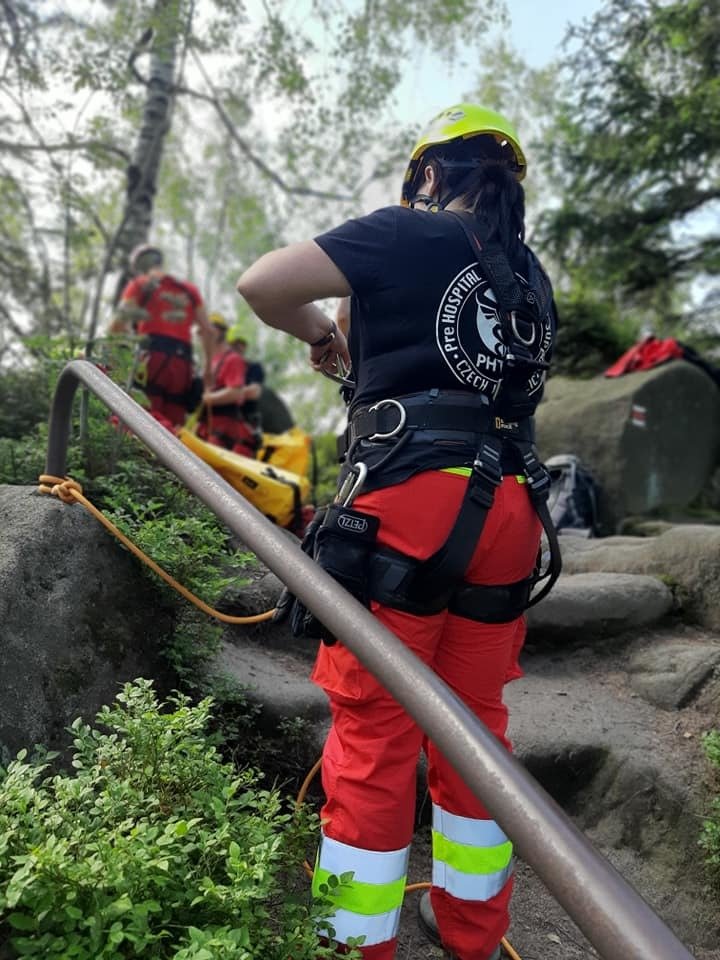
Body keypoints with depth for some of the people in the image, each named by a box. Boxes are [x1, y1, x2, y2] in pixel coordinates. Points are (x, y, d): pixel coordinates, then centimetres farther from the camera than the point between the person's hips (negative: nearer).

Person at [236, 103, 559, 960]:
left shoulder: (412, 233, 4)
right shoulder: (531, 277, 21)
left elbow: (262, 284, 0)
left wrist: (319, 334, 18)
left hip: (409, 503, -6)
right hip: (508, 510, 7)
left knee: (372, 730, 4)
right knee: (475, 722, 17)